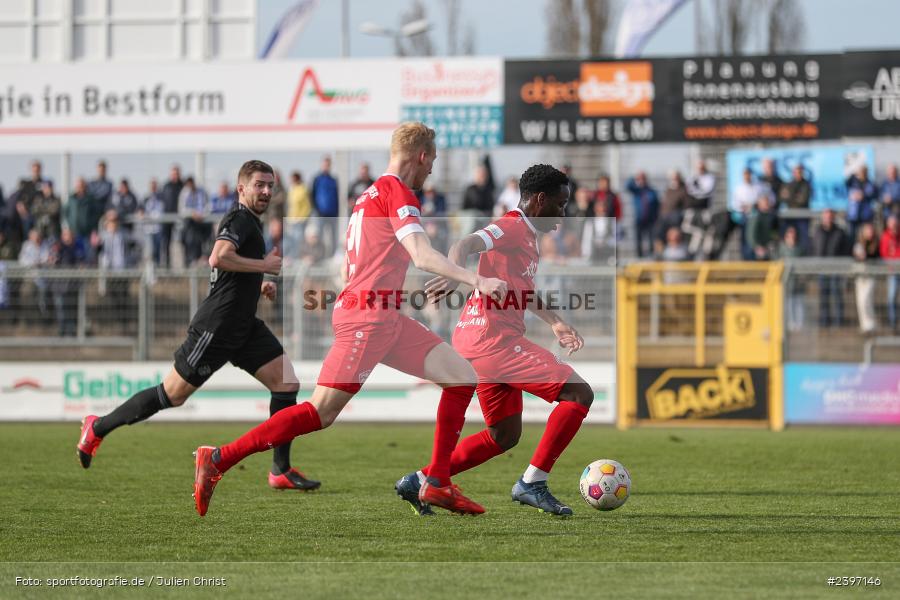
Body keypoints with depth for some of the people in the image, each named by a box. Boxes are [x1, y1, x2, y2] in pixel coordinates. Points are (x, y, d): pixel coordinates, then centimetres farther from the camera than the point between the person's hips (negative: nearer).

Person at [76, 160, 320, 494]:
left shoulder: (250, 222, 18)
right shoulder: (240, 219, -13)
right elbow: (218, 258, -33)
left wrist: (257, 285, 18)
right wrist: (265, 266, -22)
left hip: (243, 327, 9)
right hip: (216, 327, -9)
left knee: (287, 384, -5)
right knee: (172, 395, 0)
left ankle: (281, 470, -2)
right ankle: (97, 428, 17)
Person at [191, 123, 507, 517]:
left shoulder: (369, 196, 20)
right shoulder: (396, 192, -9)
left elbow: (347, 270, 25)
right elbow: (422, 255, -22)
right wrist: (474, 280, -27)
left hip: (388, 320, 10)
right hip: (368, 317, -10)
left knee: (464, 377, 8)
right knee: (320, 414, -13)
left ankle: (437, 484, 6)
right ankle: (218, 460, -9)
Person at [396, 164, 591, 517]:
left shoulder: (527, 236, 20)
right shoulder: (512, 227, -11)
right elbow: (465, 246, -30)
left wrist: (555, 322, 39)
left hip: (479, 342, 10)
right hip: (494, 339, -10)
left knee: (504, 435, 19)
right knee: (579, 394, -12)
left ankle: (419, 482, 18)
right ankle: (532, 483, -11)